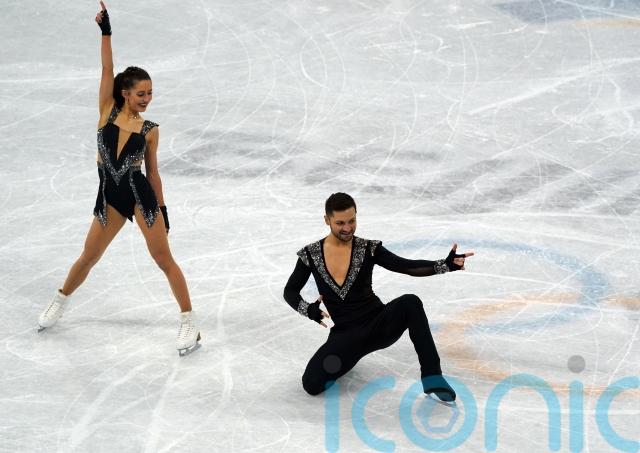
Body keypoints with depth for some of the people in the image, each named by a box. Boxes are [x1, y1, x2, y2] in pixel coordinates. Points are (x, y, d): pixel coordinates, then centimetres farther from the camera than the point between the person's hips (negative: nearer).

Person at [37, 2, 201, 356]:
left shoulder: (149, 130, -2)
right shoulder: (107, 112, -2)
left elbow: (152, 171, 5)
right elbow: (107, 71, -10)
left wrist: (162, 208, 6)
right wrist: (106, 32, -17)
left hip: (140, 196, -1)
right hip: (110, 198, 2)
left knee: (164, 260, -2)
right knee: (88, 257, 16)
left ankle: (189, 322, 6)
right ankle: (60, 301, 42)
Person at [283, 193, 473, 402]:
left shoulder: (368, 249, -5)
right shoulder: (311, 255, -2)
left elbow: (408, 266, -14)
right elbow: (290, 291, 6)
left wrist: (446, 265, -31)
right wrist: (308, 310, -16)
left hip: (379, 324, -1)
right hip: (345, 334, 1)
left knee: (410, 303, -33)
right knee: (312, 384, -22)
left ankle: (432, 378, -28)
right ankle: (345, 360, 14)